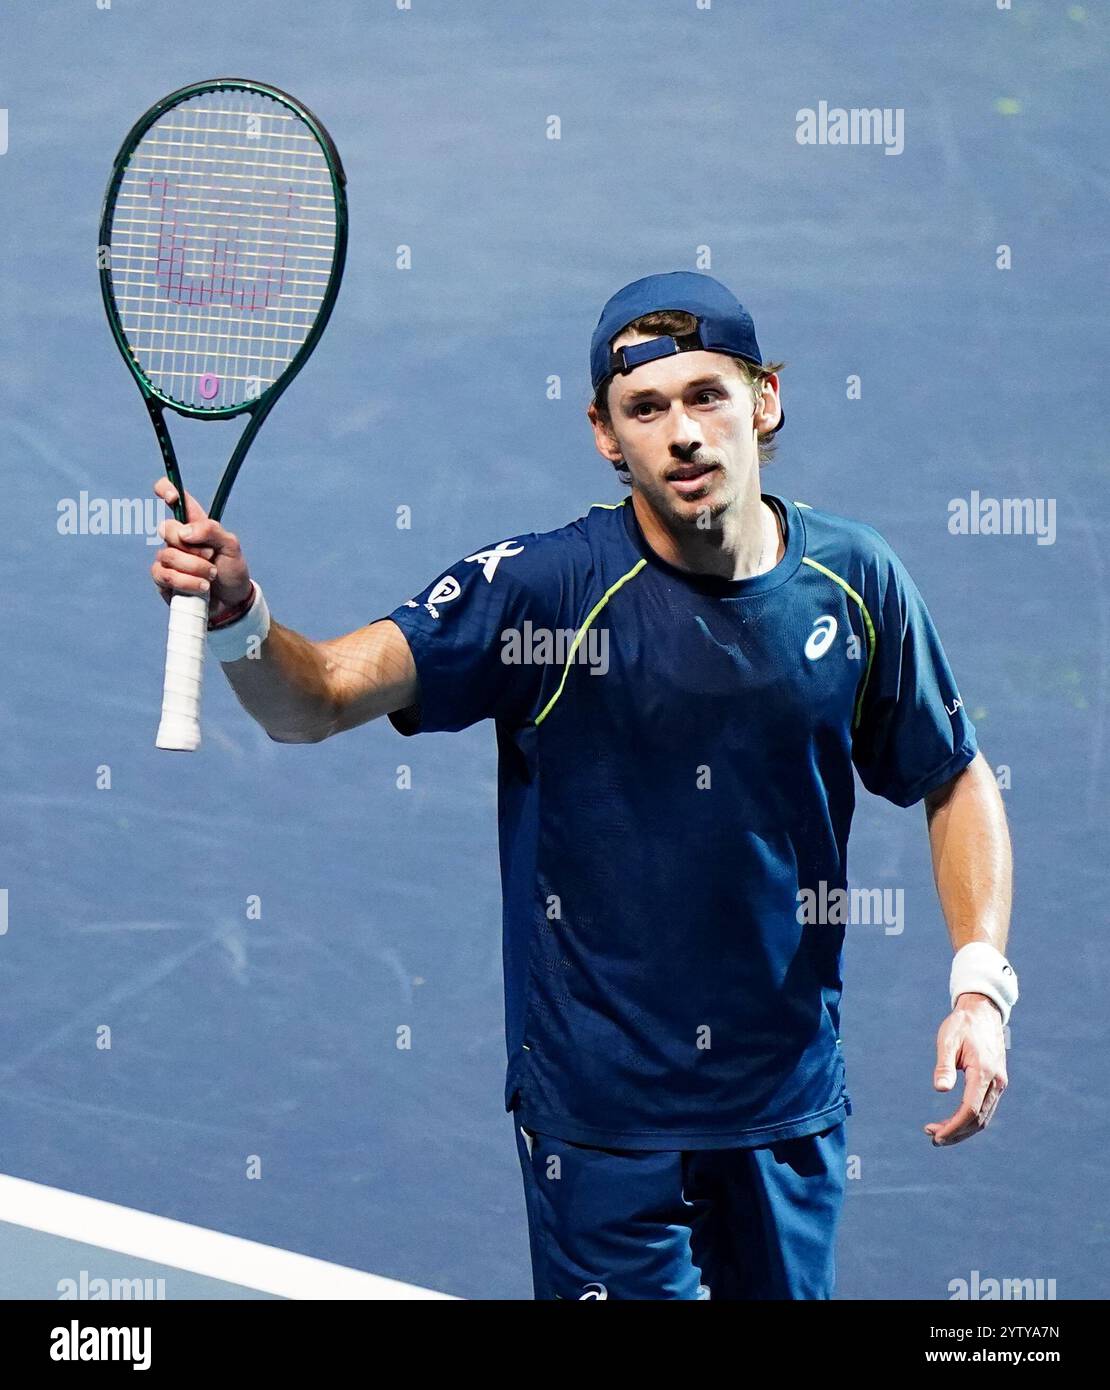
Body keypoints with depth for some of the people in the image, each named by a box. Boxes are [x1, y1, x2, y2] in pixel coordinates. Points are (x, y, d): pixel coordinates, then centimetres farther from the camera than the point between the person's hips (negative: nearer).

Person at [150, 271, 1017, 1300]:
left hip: (791, 1107, 4)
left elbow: (957, 782, 10)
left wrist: (981, 985, -1)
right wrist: (235, 612, -42)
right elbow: (314, 701, -21)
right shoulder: (541, 588, -13)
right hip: (599, 1117, -3)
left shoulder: (855, 583, -3)